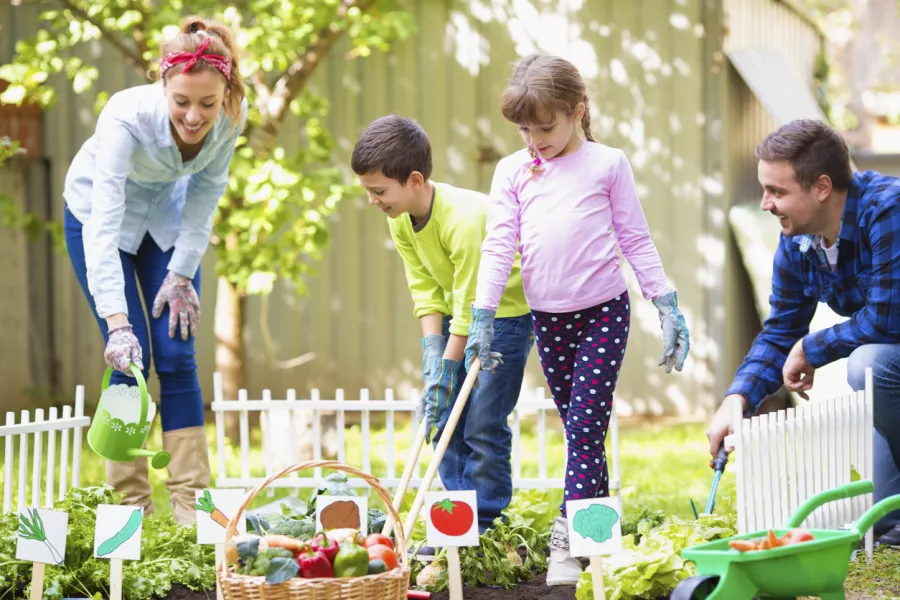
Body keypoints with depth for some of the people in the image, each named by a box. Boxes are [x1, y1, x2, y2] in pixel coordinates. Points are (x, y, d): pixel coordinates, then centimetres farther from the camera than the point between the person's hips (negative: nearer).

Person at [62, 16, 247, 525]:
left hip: (168, 217, 3)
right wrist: (117, 323, -52)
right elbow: (103, 227, -44)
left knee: (177, 355, -4)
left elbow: (207, 192, -10)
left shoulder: (232, 117, -28)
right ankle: (130, 505, -1)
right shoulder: (126, 117, -40)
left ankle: (191, 503, 0)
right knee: (132, 357, -10)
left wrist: (182, 273, -12)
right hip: (99, 213, -3)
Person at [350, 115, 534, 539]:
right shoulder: (399, 220, -6)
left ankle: (486, 526, -2)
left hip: (506, 312, -8)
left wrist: (444, 374, -24)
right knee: (444, 422, 3)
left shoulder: (464, 218, -31)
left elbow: (469, 306, -27)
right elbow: (426, 293, -2)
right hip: (458, 315, 8)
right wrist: (432, 356, -13)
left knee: (483, 424, -11)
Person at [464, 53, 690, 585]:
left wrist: (668, 307, 0)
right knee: (577, 427, 9)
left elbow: (636, 239, 3)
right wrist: (482, 318, -3)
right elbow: (499, 246, 4)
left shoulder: (607, 164, 0)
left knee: (586, 425, -10)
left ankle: (569, 540, -13)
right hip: (547, 317, 4)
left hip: (603, 311, -4)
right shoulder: (512, 172, 8)